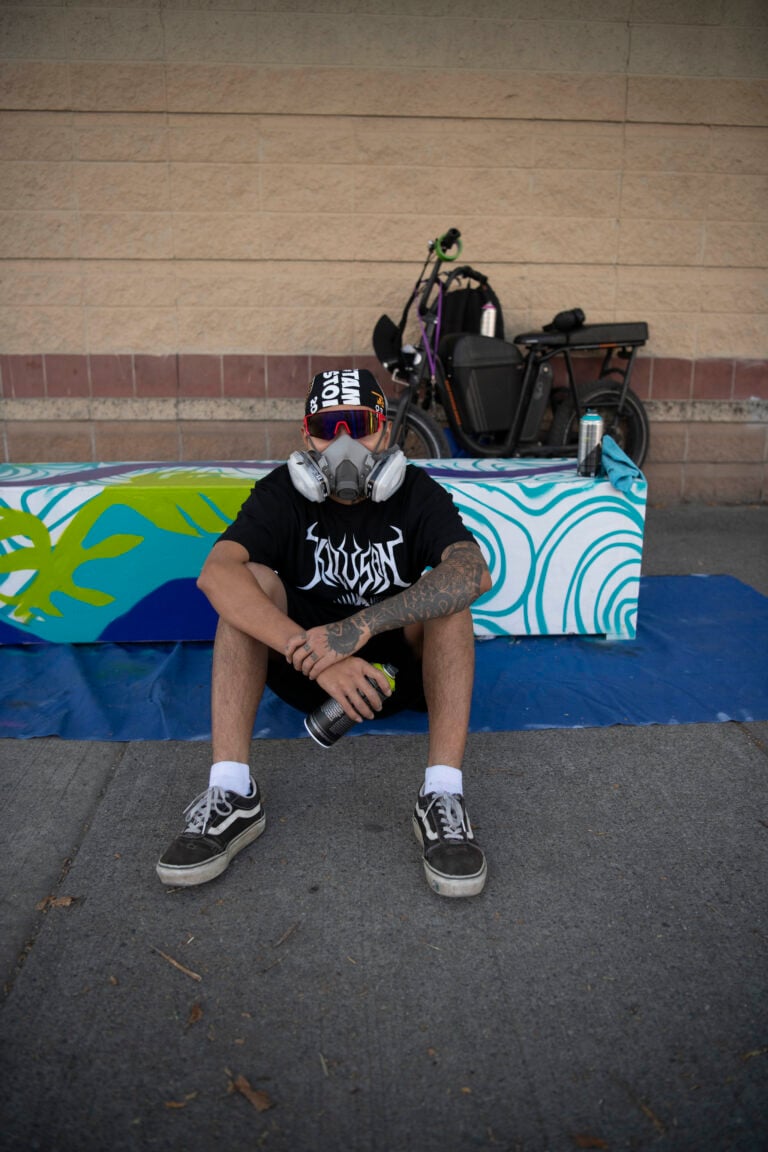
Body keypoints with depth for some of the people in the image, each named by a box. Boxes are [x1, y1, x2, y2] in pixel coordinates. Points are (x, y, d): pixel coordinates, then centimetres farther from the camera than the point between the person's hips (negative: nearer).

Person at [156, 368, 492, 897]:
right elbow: (216, 573, -30)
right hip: (305, 673, 1)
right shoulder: (283, 492, -10)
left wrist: (362, 624, -45)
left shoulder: (417, 492, -10)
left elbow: (477, 572, -31)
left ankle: (443, 795, -33)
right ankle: (232, 794, -30)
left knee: (449, 586, -26)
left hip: (399, 668, 0)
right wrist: (317, 660, -43)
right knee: (250, 580, -23)